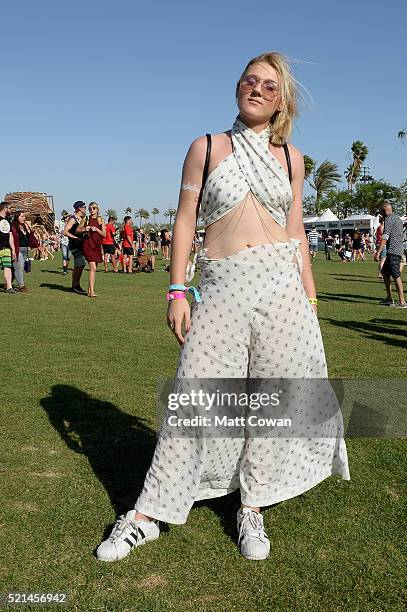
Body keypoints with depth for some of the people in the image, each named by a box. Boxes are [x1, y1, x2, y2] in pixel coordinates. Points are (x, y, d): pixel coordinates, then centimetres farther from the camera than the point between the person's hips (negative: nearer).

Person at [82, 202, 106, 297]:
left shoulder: (101, 220, 9)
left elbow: (104, 234, 5)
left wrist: (96, 229, -9)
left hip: (97, 246, 4)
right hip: (88, 244, -4)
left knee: (94, 268, 8)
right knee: (93, 268, -15)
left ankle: (89, 289, 19)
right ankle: (92, 291, -17)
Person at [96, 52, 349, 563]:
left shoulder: (290, 157, 12)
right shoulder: (206, 148, 7)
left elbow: (296, 232, 14)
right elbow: (185, 220, 4)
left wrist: (311, 298, 10)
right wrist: (176, 292, -3)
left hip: (282, 285, 3)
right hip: (222, 288, -2)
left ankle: (252, 507, 24)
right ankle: (149, 513, 12)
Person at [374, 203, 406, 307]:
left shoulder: (389, 219, -9)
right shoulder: (398, 218, 20)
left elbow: (385, 237, -18)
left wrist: (378, 252, -21)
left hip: (393, 250, -10)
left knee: (396, 275, -10)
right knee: (385, 271, 17)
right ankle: (389, 298, 20)